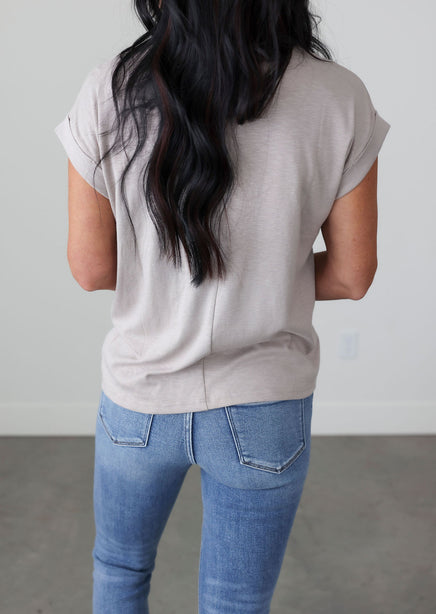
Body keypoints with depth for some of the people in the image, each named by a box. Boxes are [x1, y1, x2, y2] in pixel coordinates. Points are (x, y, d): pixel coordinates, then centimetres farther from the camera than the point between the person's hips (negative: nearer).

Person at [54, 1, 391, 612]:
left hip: (139, 399, 1)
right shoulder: (341, 99, -15)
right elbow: (351, 275, -7)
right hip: (265, 409, 0)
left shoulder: (107, 92, -16)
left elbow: (90, 268, -9)